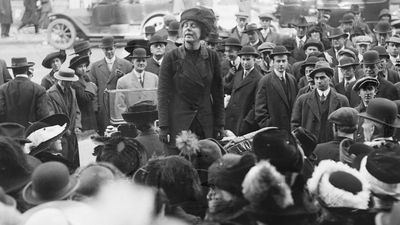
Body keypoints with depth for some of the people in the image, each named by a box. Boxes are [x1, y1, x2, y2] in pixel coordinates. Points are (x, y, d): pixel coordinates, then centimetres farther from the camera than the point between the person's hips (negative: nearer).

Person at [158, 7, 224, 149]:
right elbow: (163, 94, -2)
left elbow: (218, 93, 9)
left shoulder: (212, 57, 4)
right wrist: (163, 127, -7)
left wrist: (219, 125, 5)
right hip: (178, 124, -2)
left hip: (206, 125, 2)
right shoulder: (171, 58, -2)